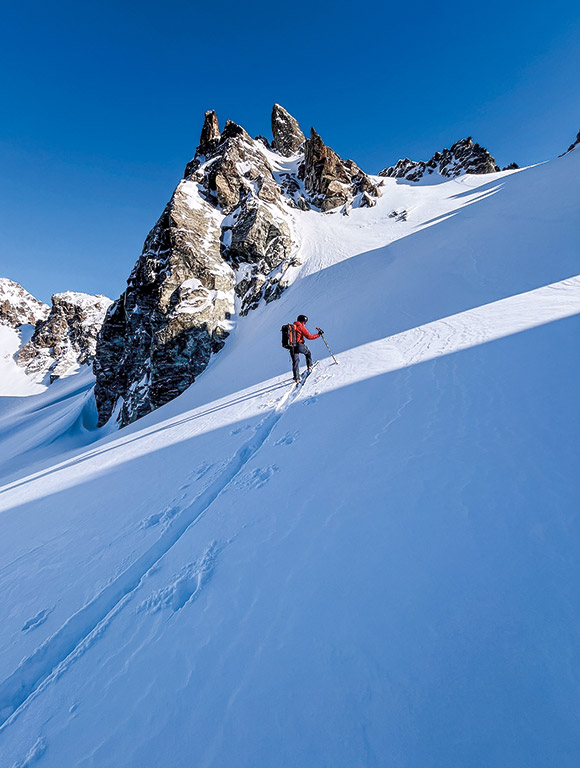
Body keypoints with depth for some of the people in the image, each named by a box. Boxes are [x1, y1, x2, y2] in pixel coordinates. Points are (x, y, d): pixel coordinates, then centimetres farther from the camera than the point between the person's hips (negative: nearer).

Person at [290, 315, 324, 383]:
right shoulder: (301, 327, -6)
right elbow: (309, 336, -7)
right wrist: (318, 334, 1)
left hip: (292, 347, 6)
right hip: (299, 345, -6)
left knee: (295, 362, 7)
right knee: (308, 353, 24)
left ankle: (296, 378, 2)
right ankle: (309, 366, 29)